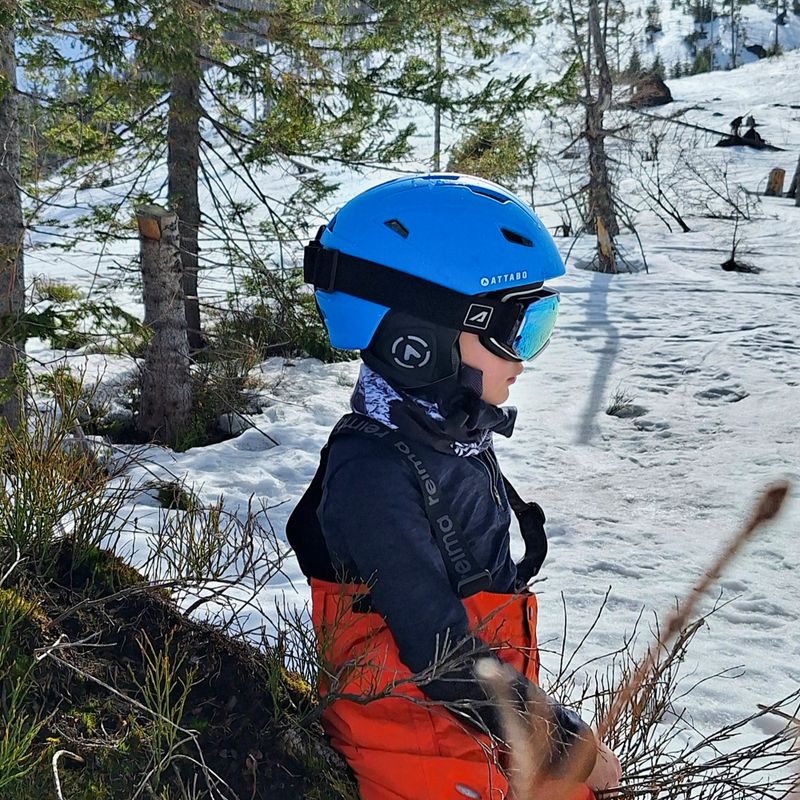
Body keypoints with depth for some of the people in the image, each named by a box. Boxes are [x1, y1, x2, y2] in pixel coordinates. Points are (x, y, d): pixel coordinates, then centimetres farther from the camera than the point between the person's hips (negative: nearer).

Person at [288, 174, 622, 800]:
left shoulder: (457, 440, 4)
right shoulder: (374, 474, -24)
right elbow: (442, 654, -24)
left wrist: (533, 710, 14)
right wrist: (564, 743, -16)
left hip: (494, 730, 8)